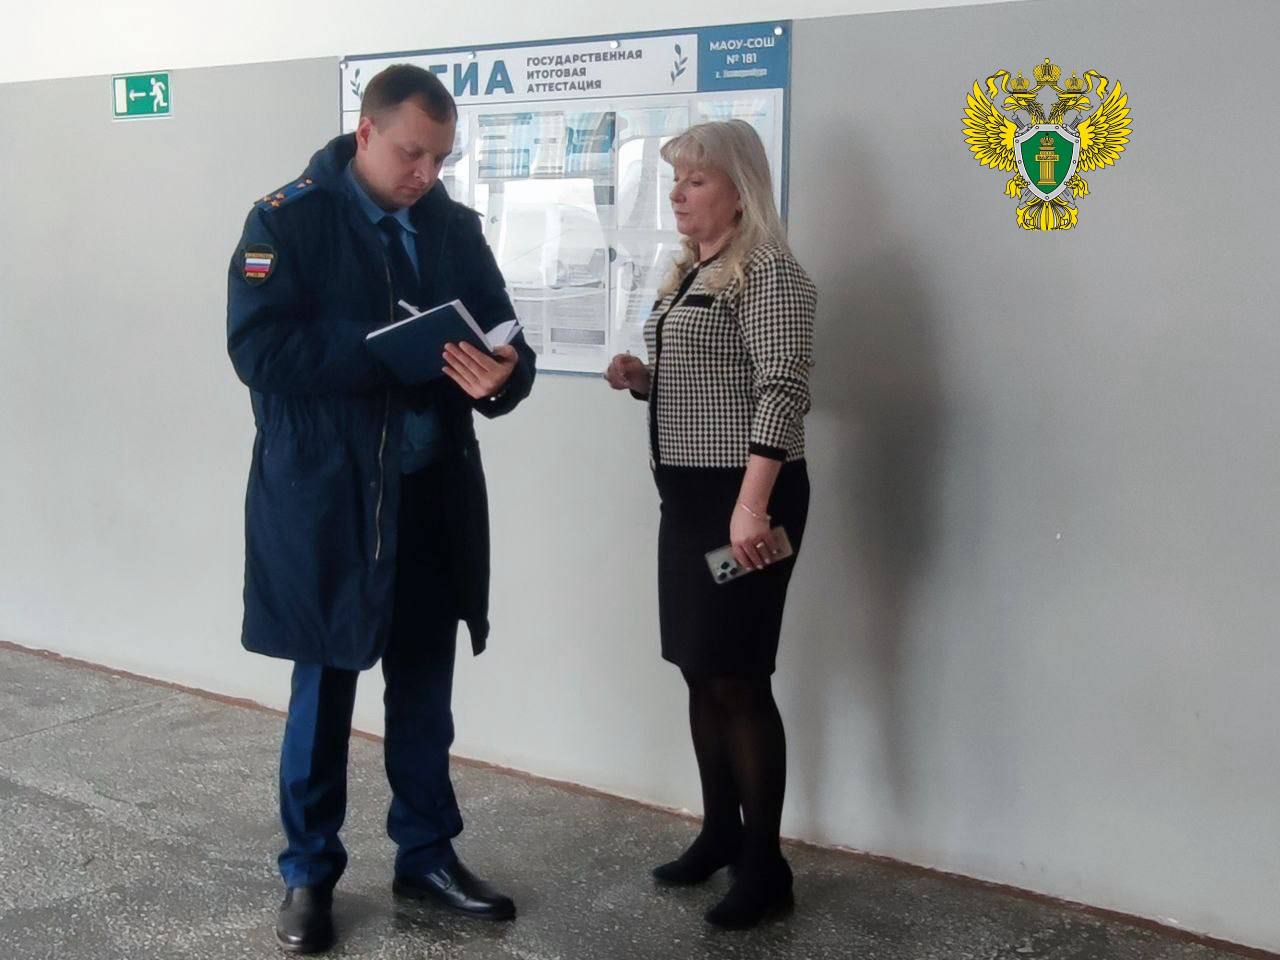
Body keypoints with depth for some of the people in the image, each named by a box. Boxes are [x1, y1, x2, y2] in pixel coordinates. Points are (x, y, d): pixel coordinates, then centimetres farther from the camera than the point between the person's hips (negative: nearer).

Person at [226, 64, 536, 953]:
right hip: (324, 497, -4)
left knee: (425, 689, 14)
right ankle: (309, 873, 24)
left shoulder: (454, 226, 6)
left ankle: (428, 855, 30)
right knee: (324, 691, 8)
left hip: (433, 496, 4)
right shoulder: (289, 219, -7)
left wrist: (501, 375, -21)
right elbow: (261, 349, -18)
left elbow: (504, 339, 3)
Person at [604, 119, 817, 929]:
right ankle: (722, 833, 27)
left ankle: (766, 864, 6)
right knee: (702, 671, 14)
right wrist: (640, 378, 3)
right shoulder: (691, 274, 15)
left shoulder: (767, 272, -13)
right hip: (688, 491, 9)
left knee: (737, 677, -5)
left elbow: (783, 391, -22)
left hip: (743, 496, -9)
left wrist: (751, 503, -29)